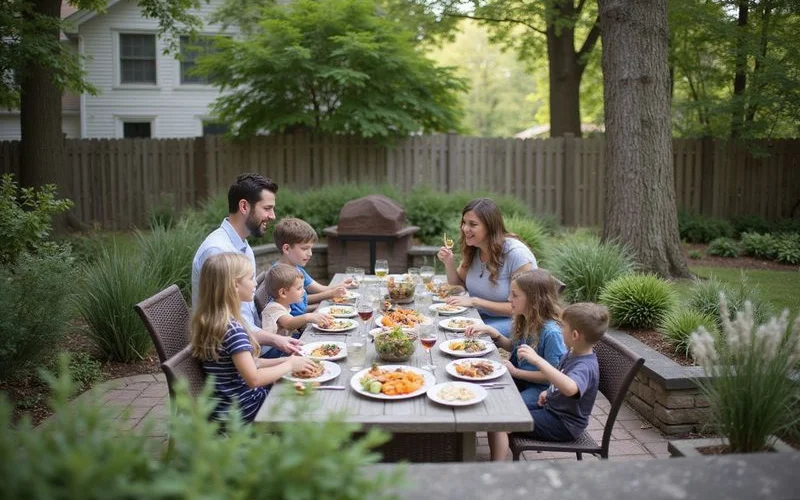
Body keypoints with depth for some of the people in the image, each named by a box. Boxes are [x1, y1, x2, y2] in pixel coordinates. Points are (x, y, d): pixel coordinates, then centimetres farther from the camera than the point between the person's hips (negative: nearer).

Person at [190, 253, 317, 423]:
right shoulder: (232, 329, -26)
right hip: (244, 410, -8)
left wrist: (282, 361, 3)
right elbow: (254, 378, -27)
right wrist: (289, 365, -13)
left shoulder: (210, 320, 2)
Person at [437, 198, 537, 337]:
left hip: (511, 321, -6)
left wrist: (475, 301, -22)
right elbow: (458, 286, 13)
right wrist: (449, 263, -8)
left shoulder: (515, 253, -20)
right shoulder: (472, 249, 0)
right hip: (479, 315, 6)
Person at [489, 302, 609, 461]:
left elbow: (570, 388, -50)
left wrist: (538, 360, -51)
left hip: (563, 425, -10)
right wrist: (549, 393, 6)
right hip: (552, 407, 10)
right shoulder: (573, 354, 3)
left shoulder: (585, 367, -27)